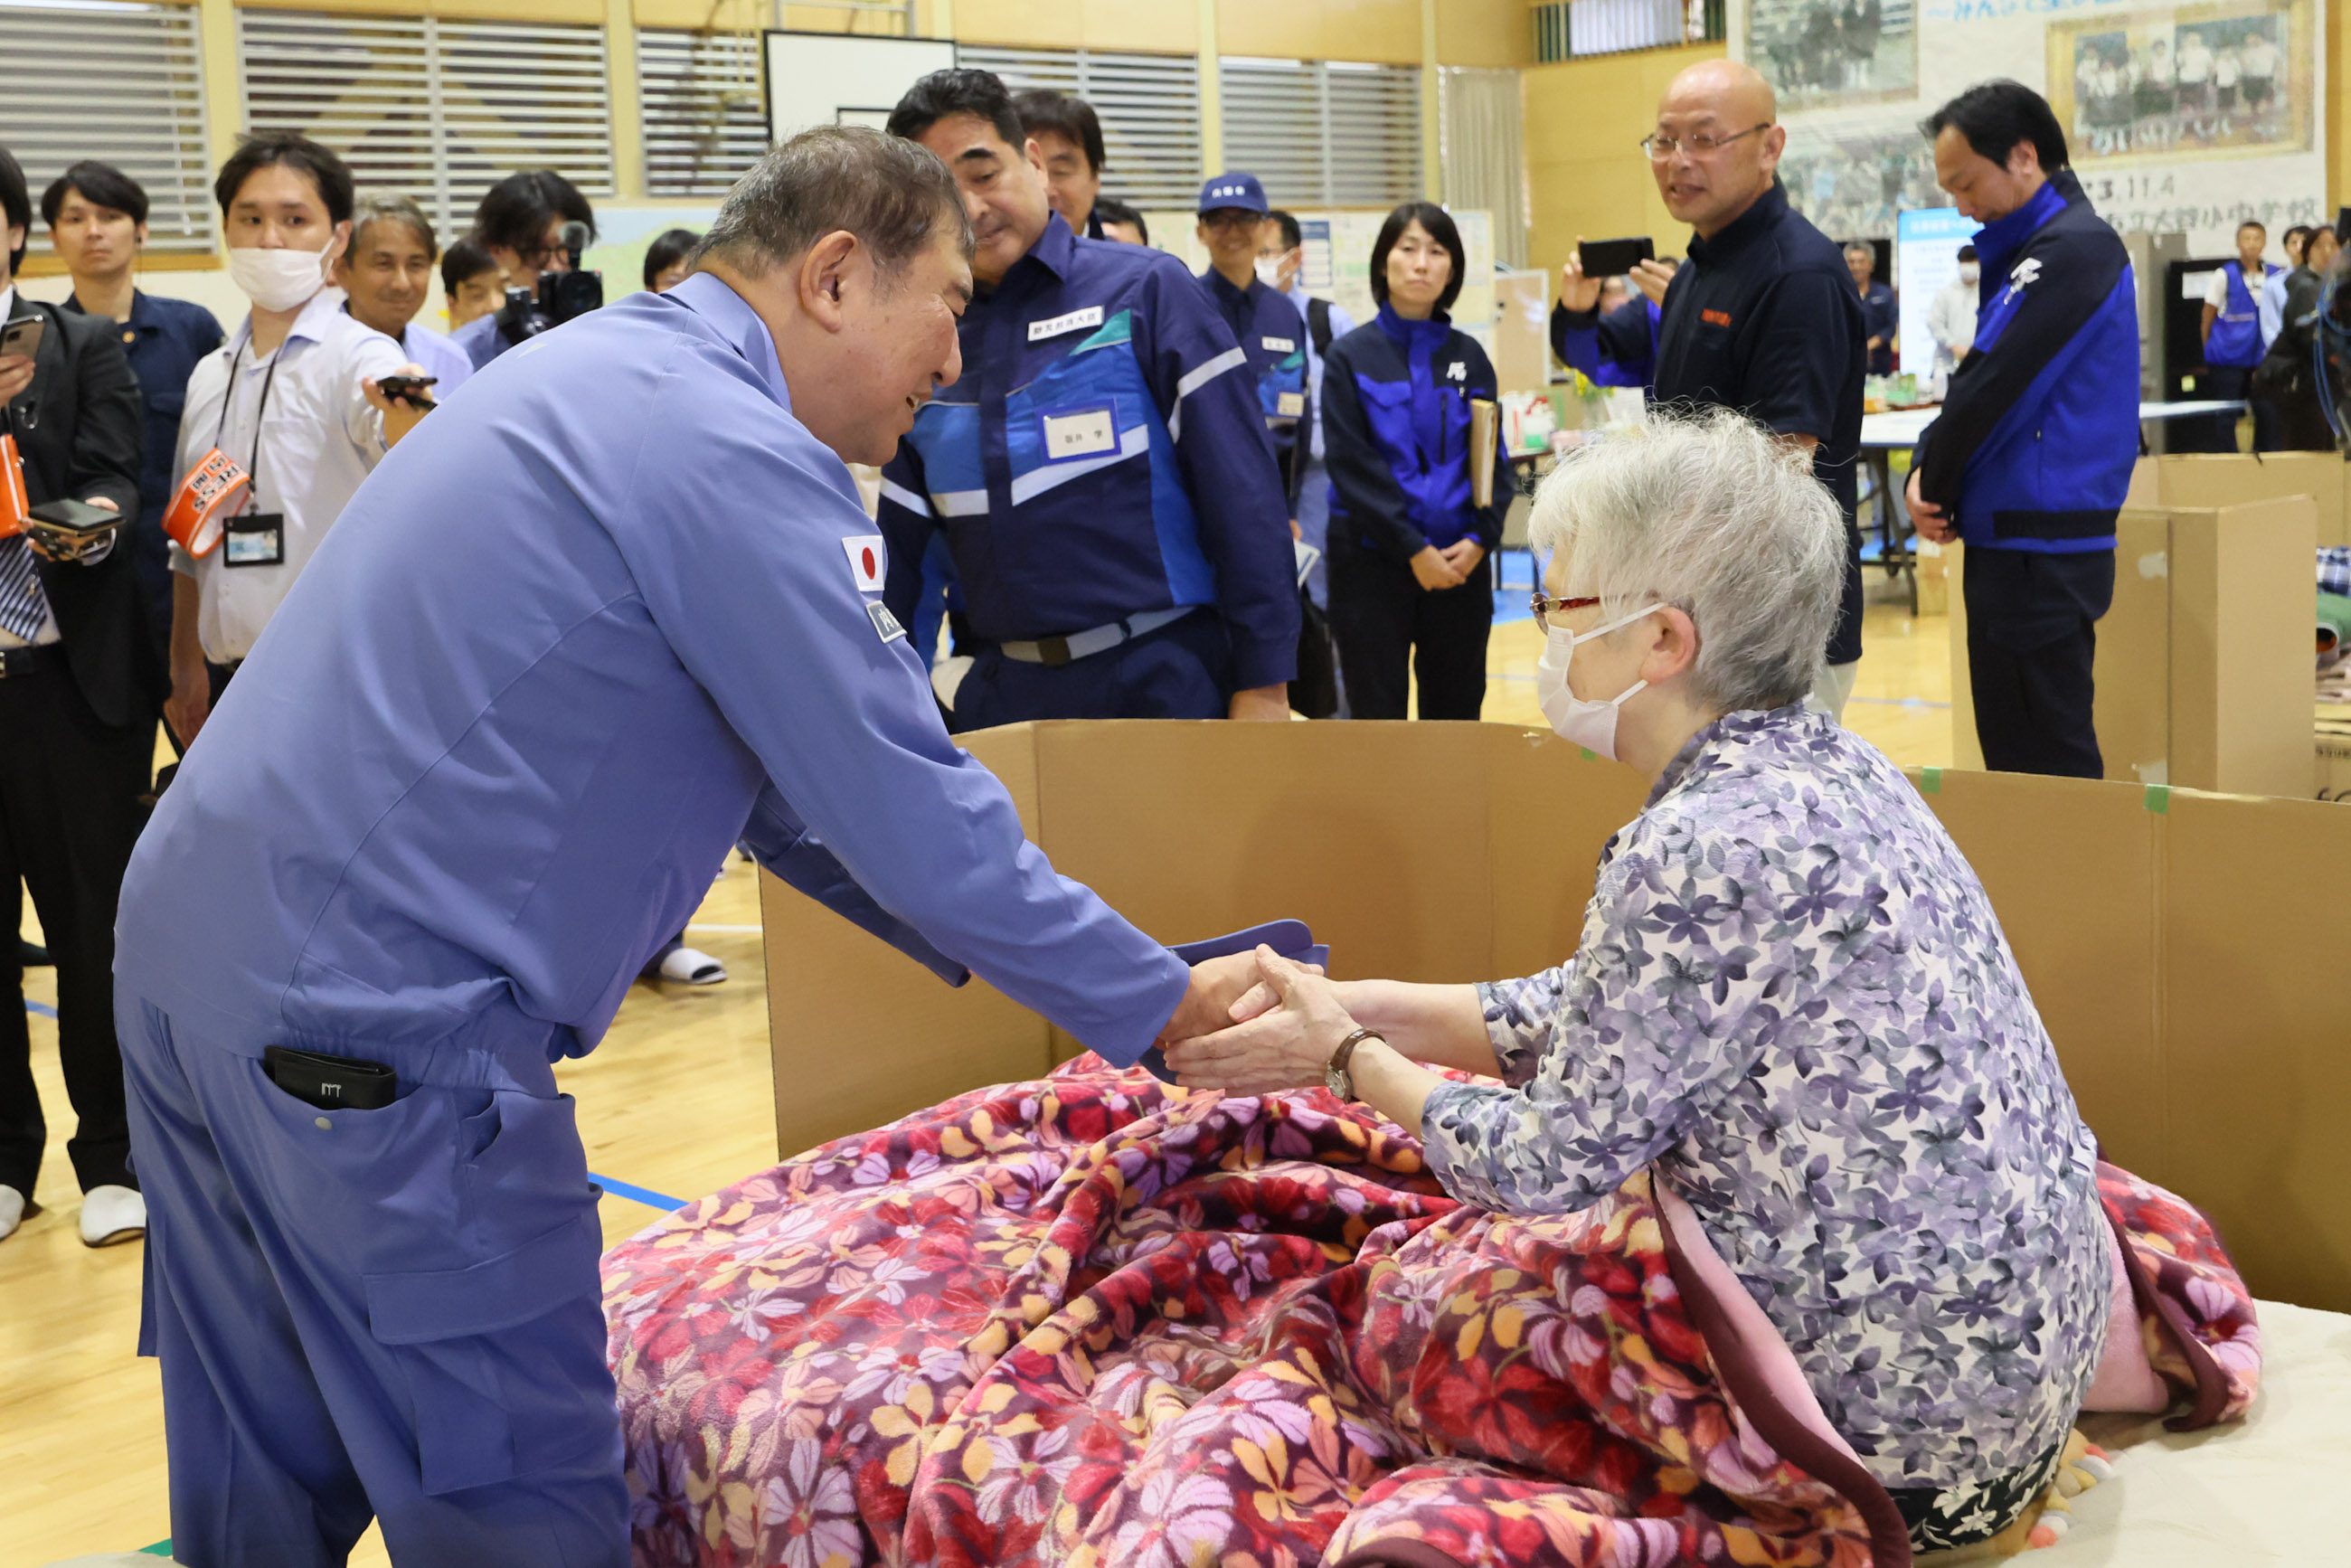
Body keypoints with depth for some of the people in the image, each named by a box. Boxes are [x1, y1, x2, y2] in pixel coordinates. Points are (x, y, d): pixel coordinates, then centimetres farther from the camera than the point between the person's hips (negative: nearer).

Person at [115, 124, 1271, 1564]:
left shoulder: (591, 378, 16)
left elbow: (763, 778, 19)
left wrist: (985, 944, 17)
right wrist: (1162, 1007, -3)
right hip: (374, 1019, -10)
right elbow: (908, 810, -16)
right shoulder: (736, 456, -15)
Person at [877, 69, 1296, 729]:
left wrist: (1262, 684, -12)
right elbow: (904, 550, 16)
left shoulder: (1145, 291, -4)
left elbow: (1243, 496, -8)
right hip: (1002, 694, 4)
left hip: (1161, 680, -4)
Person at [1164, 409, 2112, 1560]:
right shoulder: (1815, 764, 1)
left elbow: (1553, 1161, -17)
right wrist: (1366, 1010, 7)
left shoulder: (1704, 853, -27)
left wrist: (1349, 1060, -2)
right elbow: (1597, 1014, 9)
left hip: (1904, 1424, -8)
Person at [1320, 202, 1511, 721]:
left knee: (1456, 711, 9)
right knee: (1377, 714, 1)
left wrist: (1480, 539, -11)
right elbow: (1352, 464, -8)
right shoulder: (1350, 356, -1)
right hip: (1373, 561, -3)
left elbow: (1492, 456, 5)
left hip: (1460, 562, 3)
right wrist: (1413, 549, -14)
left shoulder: (1468, 356, 8)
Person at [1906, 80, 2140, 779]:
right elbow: (1978, 381, 17)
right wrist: (1926, 471, -1)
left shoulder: (2072, 250, -14)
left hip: (2040, 555, -10)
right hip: (2016, 545, 10)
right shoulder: (2035, 247, 17)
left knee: (2042, 769, -5)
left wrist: (1934, 488, -4)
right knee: (2017, 756, 16)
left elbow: (1989, 388, -18)